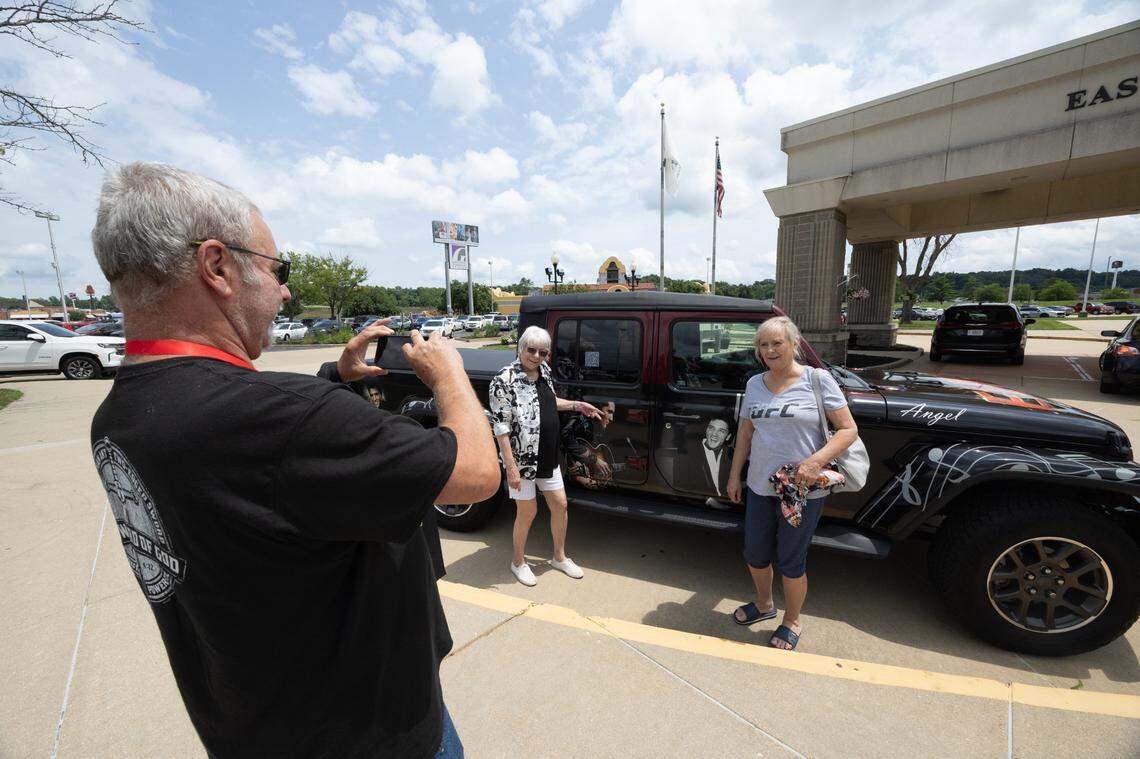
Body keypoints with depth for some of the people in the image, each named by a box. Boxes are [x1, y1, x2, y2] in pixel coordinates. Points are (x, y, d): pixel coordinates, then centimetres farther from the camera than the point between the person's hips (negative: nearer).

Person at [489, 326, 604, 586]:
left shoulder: (544, 371, 3)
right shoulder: (505, 381, -20)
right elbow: (501, 428, -20)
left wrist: (576, 405, 13)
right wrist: (511, 467, -22)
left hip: (548, 457, 7)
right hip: (522, 459, -7)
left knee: (560, 504, 15)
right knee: (528, 512, 7)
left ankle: (560, 557, 37)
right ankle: (518, 562, 33)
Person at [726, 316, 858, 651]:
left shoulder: (818, 379, -9)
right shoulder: (754, 384, 5)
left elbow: (849, 430, -10)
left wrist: (815, 461, -24)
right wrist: (734, 475, 11)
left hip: (803, 490, -5)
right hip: (760, 486, 5)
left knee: (790, 561, 9)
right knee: (755, 553, 17)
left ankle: (792, 622, 36)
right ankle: (764, 604, 46)